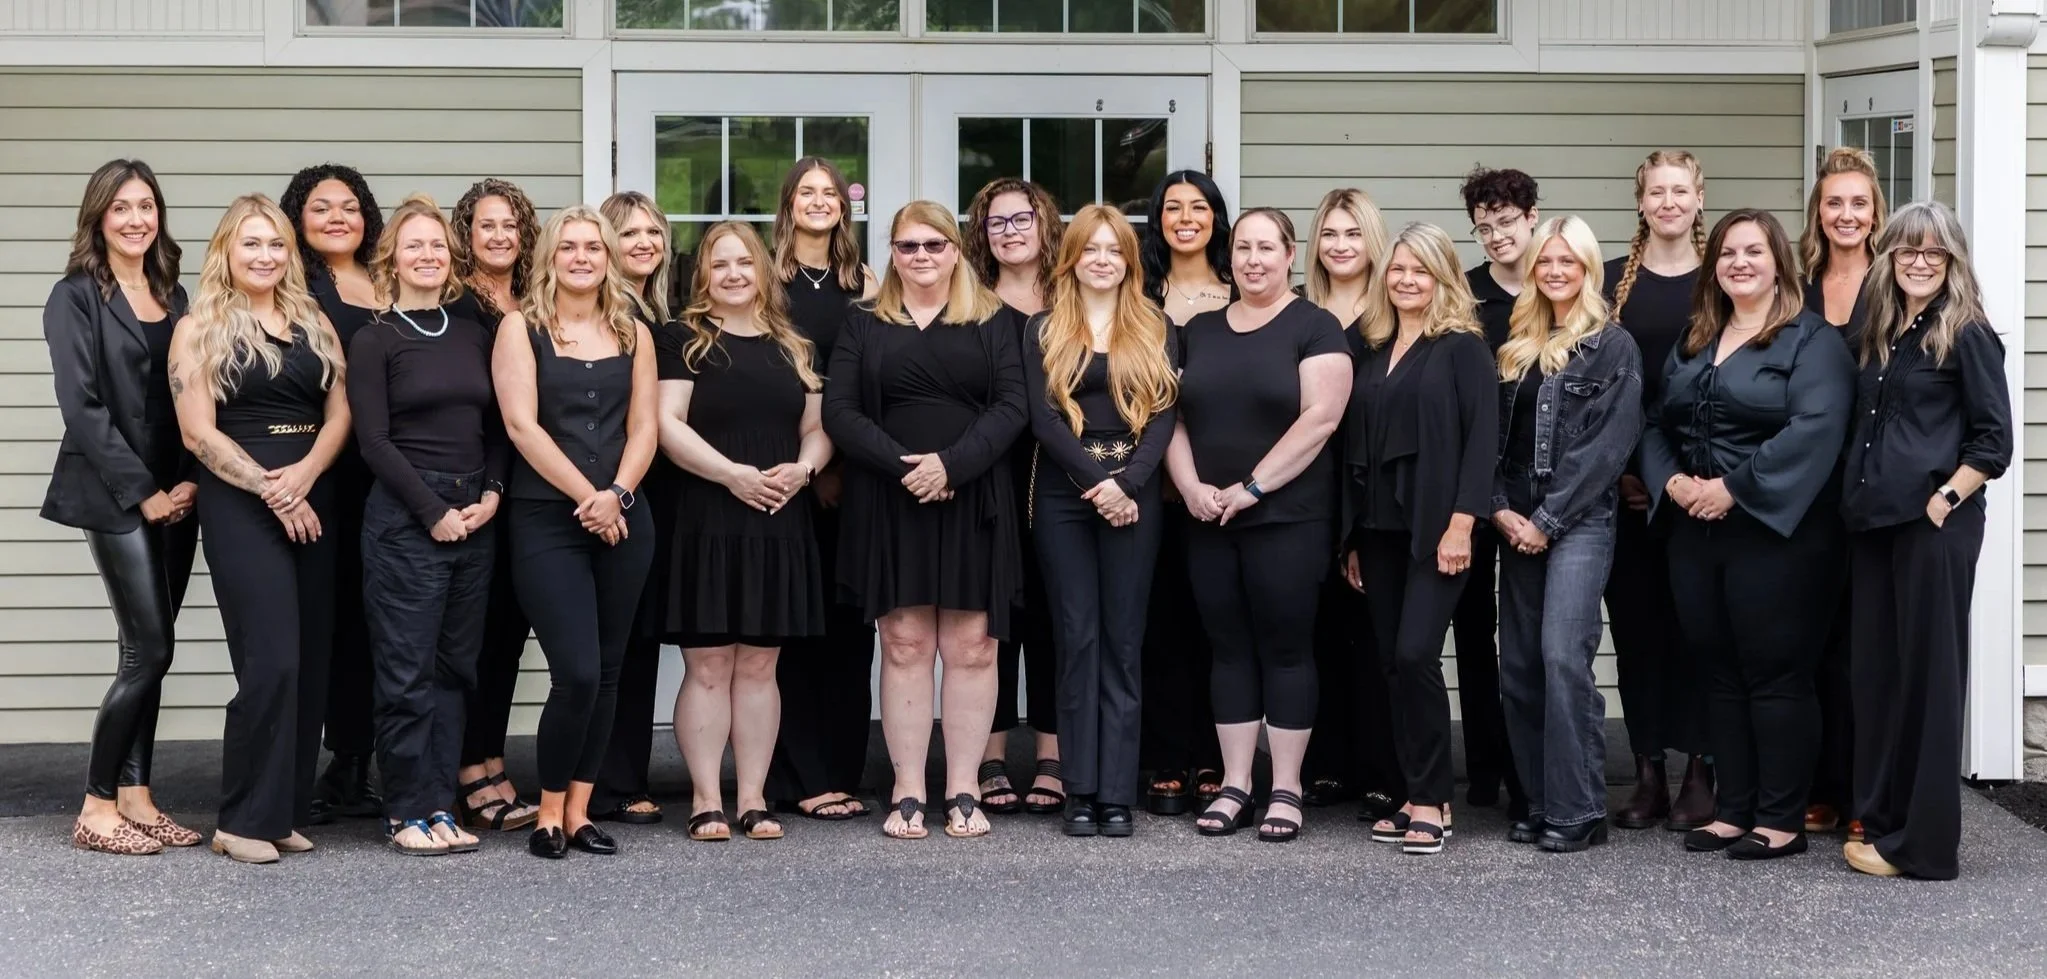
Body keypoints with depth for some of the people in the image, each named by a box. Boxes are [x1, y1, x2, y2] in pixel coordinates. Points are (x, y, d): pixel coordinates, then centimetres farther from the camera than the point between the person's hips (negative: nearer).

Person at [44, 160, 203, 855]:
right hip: (115, 497, -6)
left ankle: (134, 797, 13)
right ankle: (97, 809, 0)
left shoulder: (174, 296, 13)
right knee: (149, 649, -9)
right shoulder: (76, 298, -5)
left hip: (175, 495, 6)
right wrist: (143, 492, -14)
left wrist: (189, 482, -3)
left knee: (150, 650, 7)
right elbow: (82, 407, -12)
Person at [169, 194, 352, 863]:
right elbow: (198, 433, -5)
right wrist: (271, 490, -11)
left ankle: (288, 812, 9)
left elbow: (339, 412, 7)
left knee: (311, 661, 2)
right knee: (271, 660, -13)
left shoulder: (314, 324, 15)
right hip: (239, 503, -5)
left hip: (312, 499, 5)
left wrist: (305, 473, -11)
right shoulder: (199, 329, 1)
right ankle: (246, 821, -4)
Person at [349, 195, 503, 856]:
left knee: (455, 668, 7)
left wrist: (491, 494, -2)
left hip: (474, 519, 5)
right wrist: (434, 511, -12)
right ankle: (406, 812, 4)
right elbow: (374, 441, -7)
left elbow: (496, 428, 15)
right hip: (403, 520, -5)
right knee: (406, 671, -4)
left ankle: (440, 805, 13)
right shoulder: (374, 341, -1)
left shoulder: (474, 336, 13)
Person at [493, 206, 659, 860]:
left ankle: (579, 811, 14)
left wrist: (617, 495, -10)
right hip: (547, 519, -4)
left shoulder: (632, 333, 12)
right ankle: (549, 812, 4)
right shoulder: (522, 328, 2)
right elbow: (521, 423, -7)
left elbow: (643, 427, 7)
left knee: (605, 673, 5)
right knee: (577, 672, -13)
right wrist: (586, 496, -12)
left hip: (623, 522, 4)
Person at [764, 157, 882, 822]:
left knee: (849, 621, 4)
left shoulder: (863, 284, 13)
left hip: (850, 477, 4)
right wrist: (811, 466, -10)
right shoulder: (769, 280, 2)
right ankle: (801, 779, 0)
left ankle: (843, 771, 11)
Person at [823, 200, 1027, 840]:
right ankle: (907, 793, 3)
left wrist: (952, 463, -14)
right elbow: (839, 411, 1)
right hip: (889, 503, 0)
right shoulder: (864, 326, 11)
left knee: (971, 645, -1)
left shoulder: (993, 321, 9)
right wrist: (902, 465, -13)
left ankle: (963, 791, 4)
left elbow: (1011, 405, -1)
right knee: (904, 645, 0)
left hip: (972, 499, 0)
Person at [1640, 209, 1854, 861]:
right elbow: (1657, 426, 16)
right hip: (1696, 533, 7)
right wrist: (1671, 482, -4)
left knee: (1775, 675, -3)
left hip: (1775, 531, -7)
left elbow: (1814, 430, -19)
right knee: (1722, 674, 11)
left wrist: (1734, 487, -20)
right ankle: (1733, 811, 18)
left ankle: (1781, 820, 4)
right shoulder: (1693, 344, 16)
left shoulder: (1812, 342, -6)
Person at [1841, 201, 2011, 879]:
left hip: (1934, 524, -7)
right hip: (1873, 522, 7)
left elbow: (1994, 440, -8)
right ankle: (1879, 819, 20)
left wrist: (1943, 501, -15)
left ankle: (1924, 843, 3)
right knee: (1875, 670, 10)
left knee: (1928, 672, -2)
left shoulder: (1966, 335, -5)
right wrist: (1858, 497, 9)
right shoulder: (1880, 334, 15)